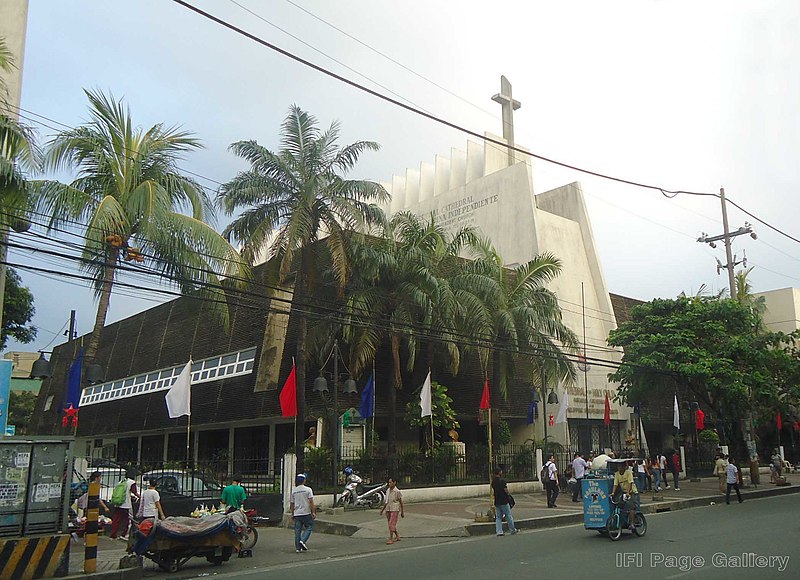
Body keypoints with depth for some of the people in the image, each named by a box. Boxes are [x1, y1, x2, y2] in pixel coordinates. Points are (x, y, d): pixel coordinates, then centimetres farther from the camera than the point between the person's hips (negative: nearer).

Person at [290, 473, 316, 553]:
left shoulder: (293, 491, 7)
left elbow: (292, 504, 12)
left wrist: (292, 513, 22)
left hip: (297, 514, 4)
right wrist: (313, 512, -6)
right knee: (309, 527, 8)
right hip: (306, 513, -4)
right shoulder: (308, 489, -6)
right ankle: (303, 540, -12)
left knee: (297, 530, 7)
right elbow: (311, 502, -11)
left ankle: (298, 548, 7)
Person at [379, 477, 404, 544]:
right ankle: (397, 536, 29)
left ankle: (391, 539, -9)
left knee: (392, 524, -11)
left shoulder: (397, 491, -9)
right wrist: (382, 509, 16)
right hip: (388, 509, 7)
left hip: (394, 509, -6)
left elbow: (401, 502, -3)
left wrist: (402, 512, -2)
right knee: (390, 524, 11)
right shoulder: (387, 491, 8)